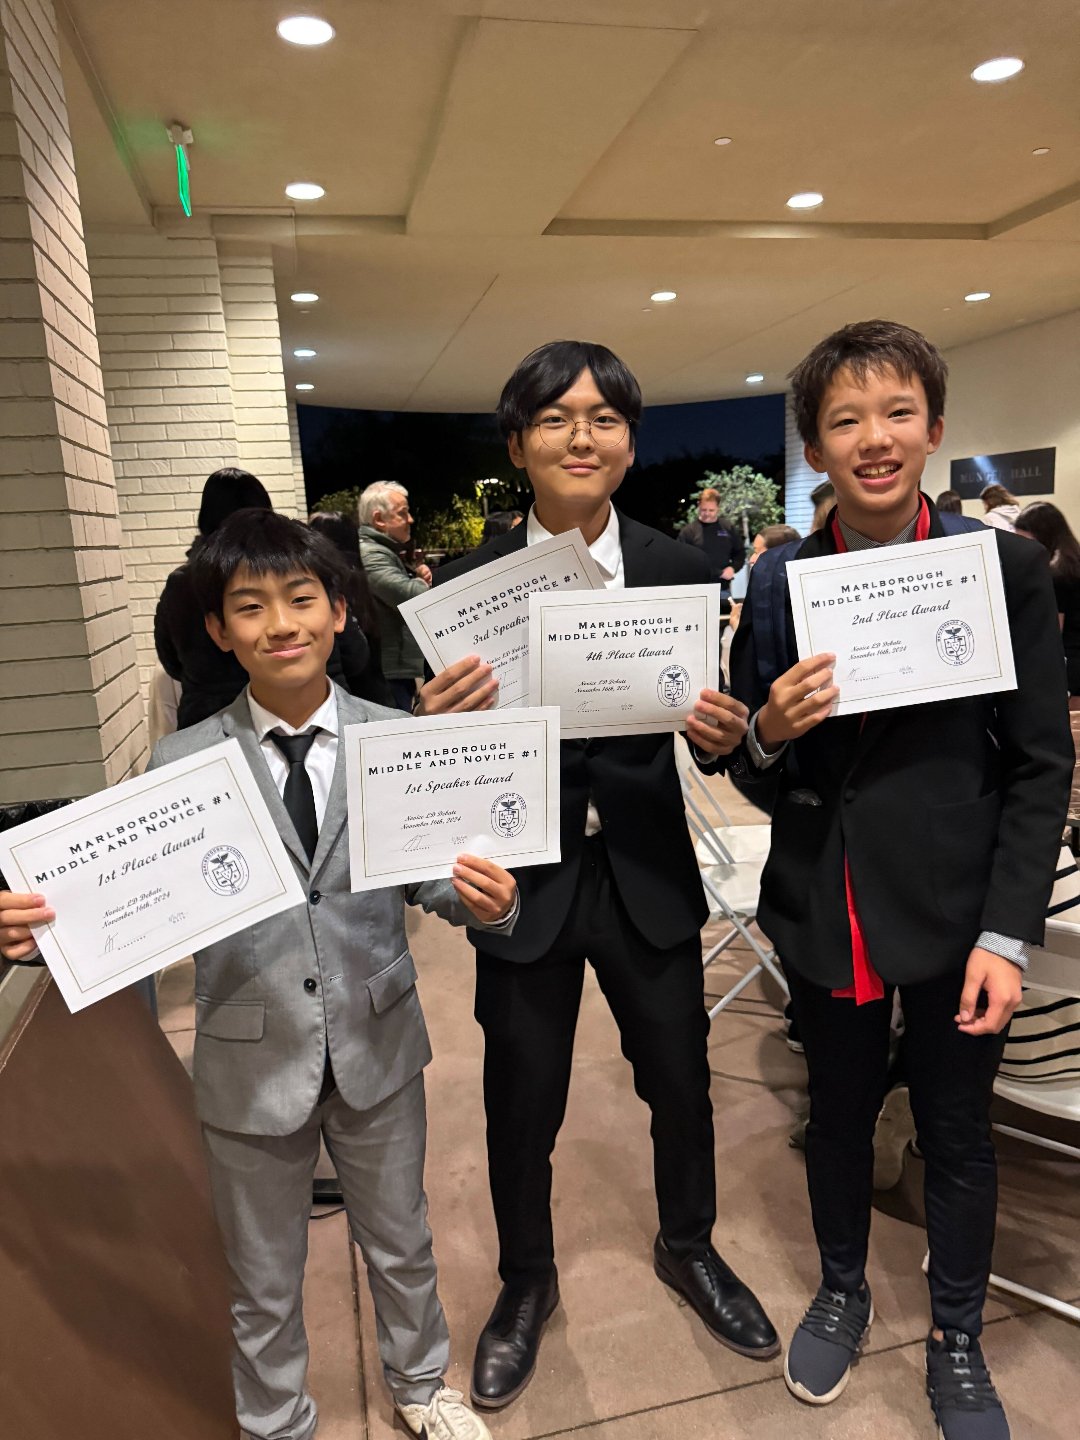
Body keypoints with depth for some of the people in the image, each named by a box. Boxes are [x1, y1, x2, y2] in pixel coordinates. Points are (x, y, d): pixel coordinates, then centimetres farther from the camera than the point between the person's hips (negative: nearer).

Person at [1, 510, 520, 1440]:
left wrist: (483, 902, -28)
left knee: (400, 1242, 26)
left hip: (377, 1044, 1)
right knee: (265, 1281, 22)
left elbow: (433, 874, -7)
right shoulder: (183, 765, -10)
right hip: (253, 1060, 0)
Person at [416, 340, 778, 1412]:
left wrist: (724, 735, -22)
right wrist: (438, 727, -28)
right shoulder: (467, 583, -8)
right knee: (521, 1111, 17)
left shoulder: (679, 569, -4)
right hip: (526, 882, -1)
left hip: (647, 874, 2)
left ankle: (687, 1247, 53)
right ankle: (527, 1282, 48)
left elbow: (703, 724, 0)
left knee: (681, 1083, 21)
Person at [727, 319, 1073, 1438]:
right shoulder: (776, 580, -2)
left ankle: (956, 1343, 44)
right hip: (824, 908, 2)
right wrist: (770, 734, -20)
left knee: (956, 1134, 16)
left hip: (955, 911, -1)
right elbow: (748, 770, 3)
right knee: (839, 1112, 20)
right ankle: (841, 1293, 49)